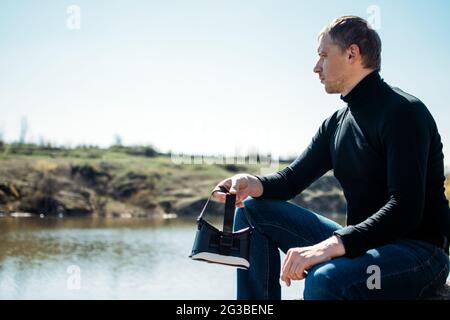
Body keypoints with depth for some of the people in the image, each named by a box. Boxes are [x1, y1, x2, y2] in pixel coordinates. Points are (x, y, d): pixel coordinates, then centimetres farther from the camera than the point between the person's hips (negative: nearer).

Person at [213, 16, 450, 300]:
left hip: (418, 252, -8)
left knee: (326, 279, -39)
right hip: (362, 244, 8)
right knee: (253, 208, 5)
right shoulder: (335, 125, 13)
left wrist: (333, 245, -35)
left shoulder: (404, 111, -14)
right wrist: (255, 185, -10)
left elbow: (406, 209, -24)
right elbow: (294, 177, 14)